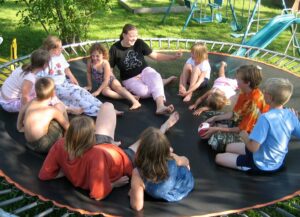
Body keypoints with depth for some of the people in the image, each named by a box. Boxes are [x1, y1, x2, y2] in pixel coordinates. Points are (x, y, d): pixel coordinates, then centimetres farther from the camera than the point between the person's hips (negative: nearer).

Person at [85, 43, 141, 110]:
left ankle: (135, 101, -50)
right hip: (102, 84, 3)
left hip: (111, 80, -3)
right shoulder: (90, 62, -12)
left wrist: (98, 91, -25)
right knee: (105, 92, -33)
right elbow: (89, 73, 10)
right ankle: (127, 96, -40)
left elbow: (106, 80, -22)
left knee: (118, 87, -34)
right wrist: (90, 85, 10)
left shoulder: (105, 63, -22)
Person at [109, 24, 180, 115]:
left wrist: (173, 57, -15)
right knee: (145, 92, -30)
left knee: (155, 77, -33)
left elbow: (155, 55, -4)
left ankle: (160, 106, -45)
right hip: (130, 79, -2)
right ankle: (161, 82, -3)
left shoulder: (139, 43, -6)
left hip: (144, 71, 2)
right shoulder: (115, 49, -11)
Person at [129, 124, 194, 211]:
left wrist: (132, 194, -16)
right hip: (185, 184, 0)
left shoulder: (138, 174, -44)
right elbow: (185, 161, -11)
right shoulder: (172, 158, -38)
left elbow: (138, 206, -36)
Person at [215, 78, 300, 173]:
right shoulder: (291, 114, -12)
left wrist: (244, 135, -11)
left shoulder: (265, 118, -33)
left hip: (262, 165, -8)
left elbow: (253, 147, -31)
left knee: (219, 158, 1)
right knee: (229, 147, 19)